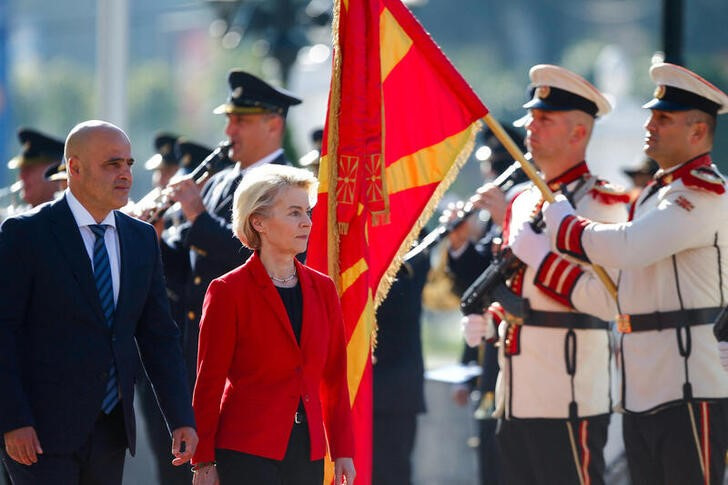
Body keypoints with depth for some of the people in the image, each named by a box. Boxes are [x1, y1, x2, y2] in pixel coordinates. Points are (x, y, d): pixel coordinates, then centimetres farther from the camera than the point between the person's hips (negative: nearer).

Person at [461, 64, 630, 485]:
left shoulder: (602, 205, -9)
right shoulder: (523, 203, 17)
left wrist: (536, 254, -17)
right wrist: (488, 322, 9)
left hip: (570, 402, -9)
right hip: (517, 399, 9)